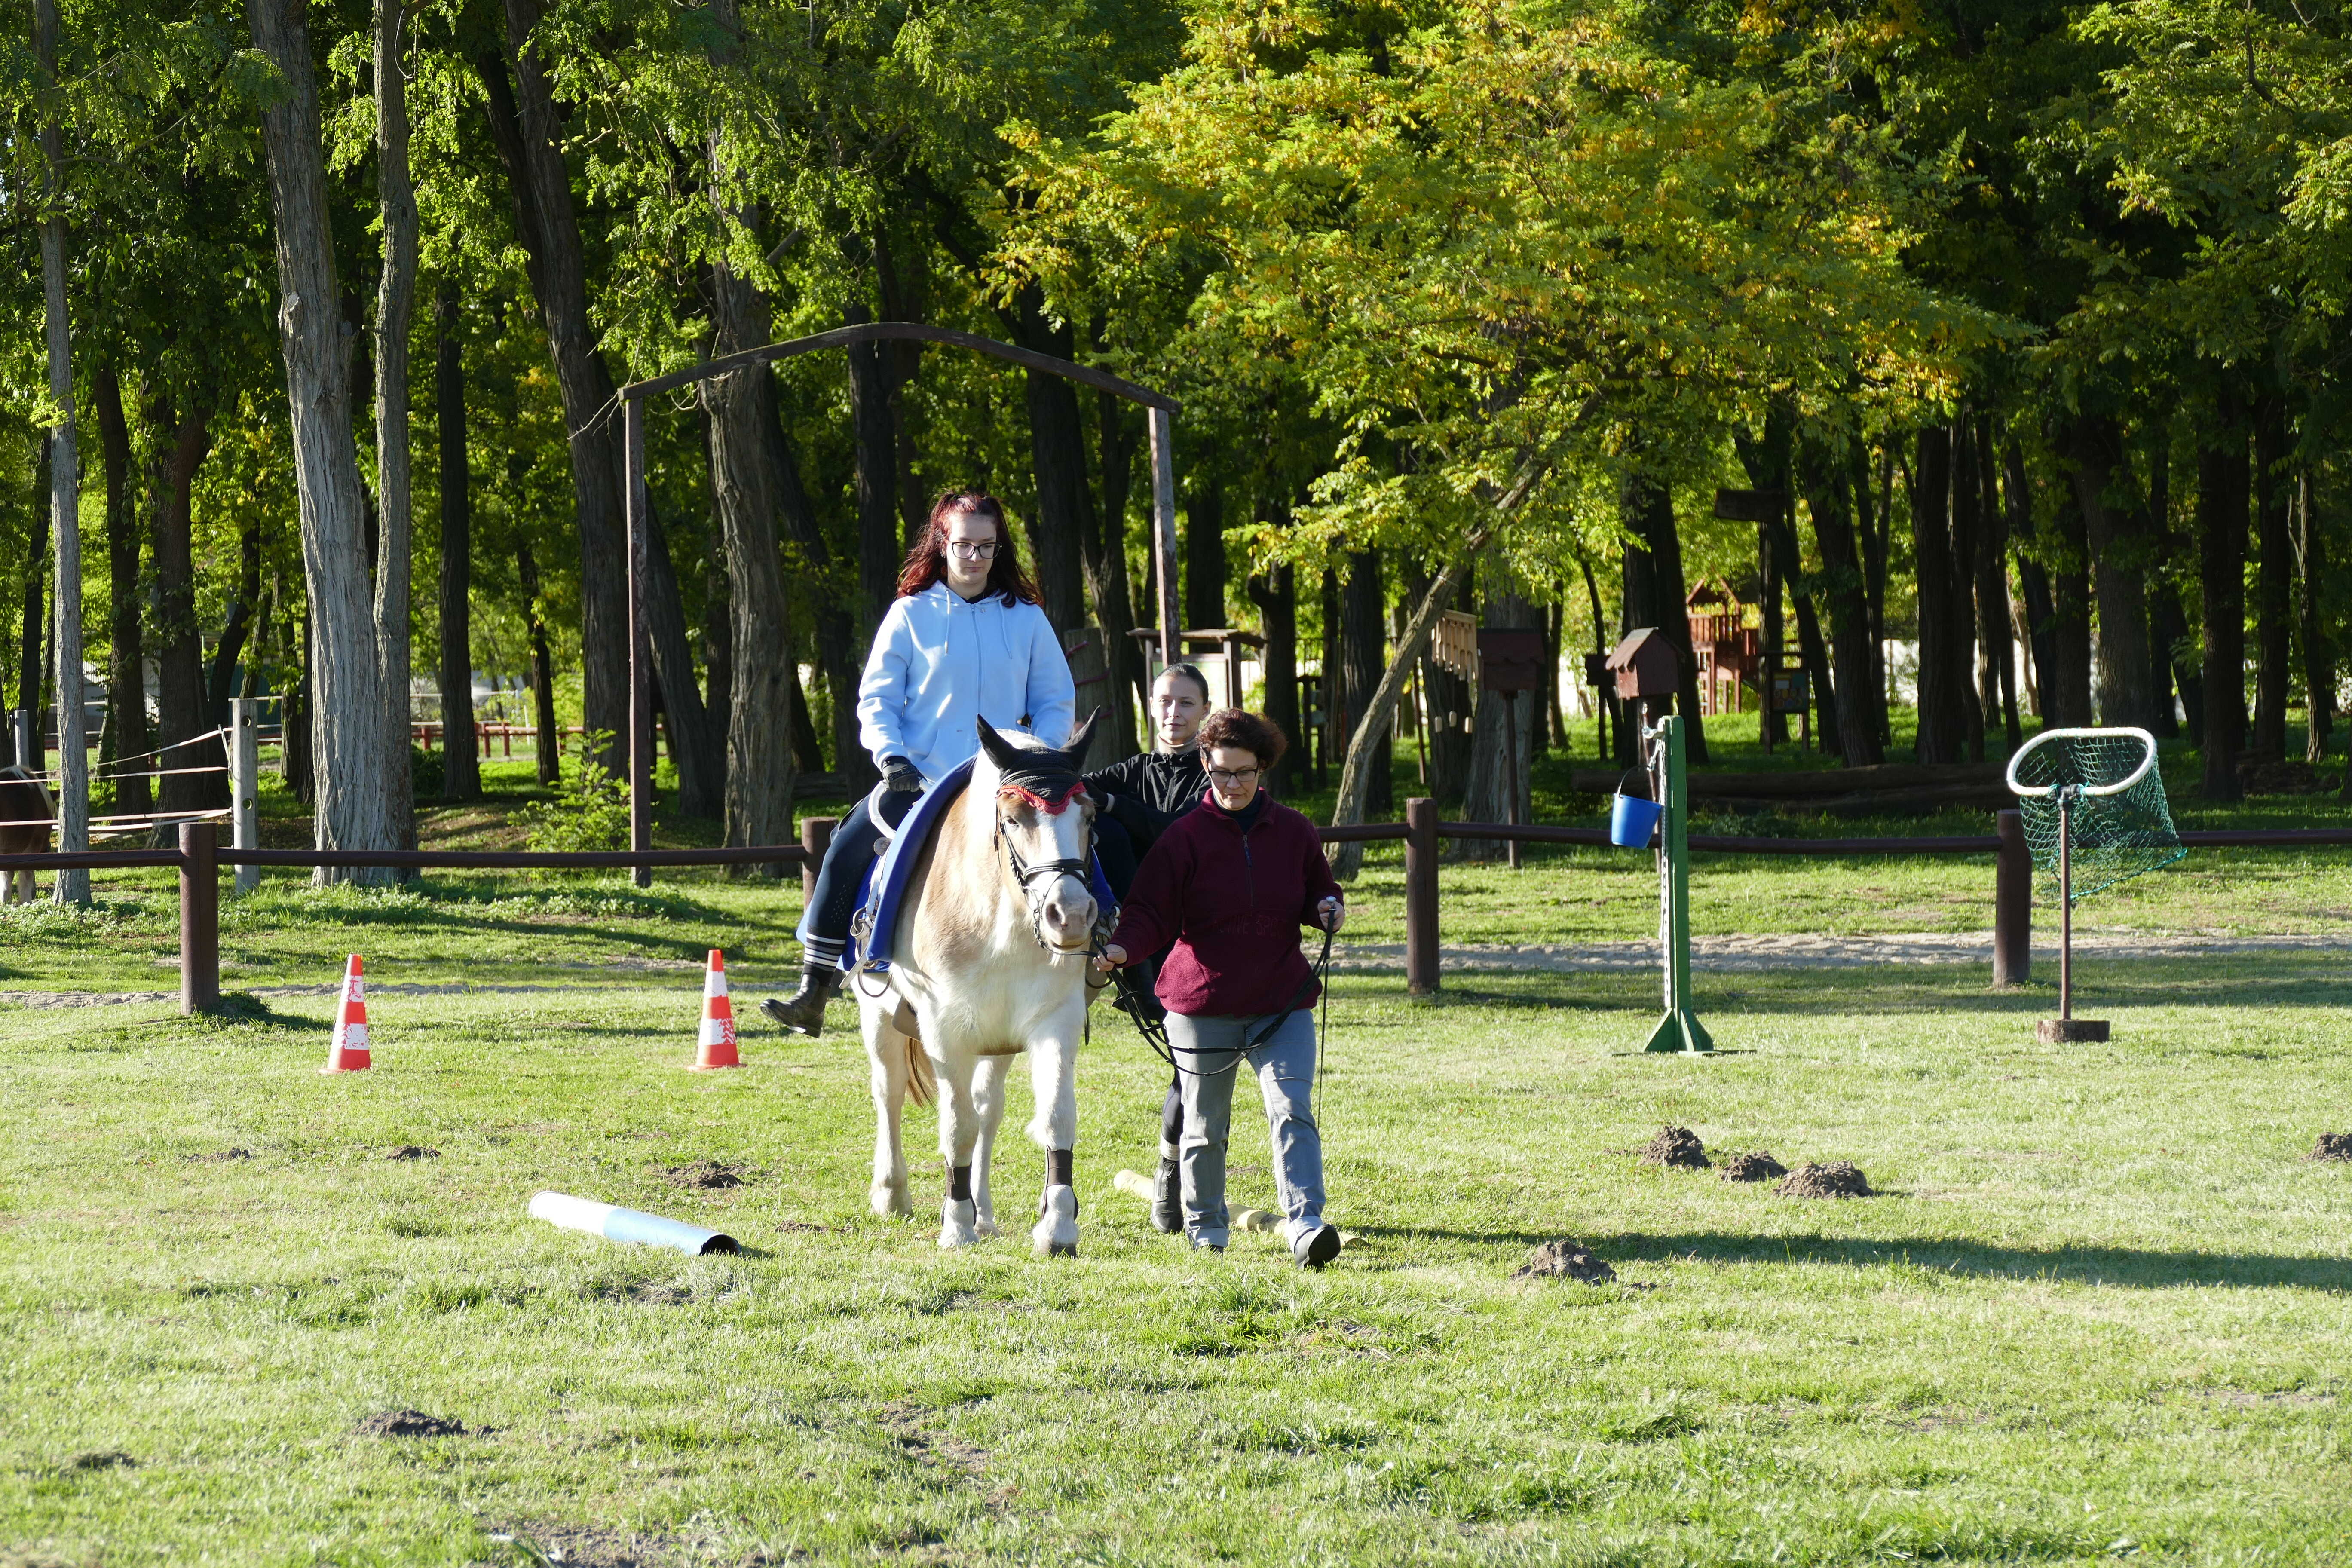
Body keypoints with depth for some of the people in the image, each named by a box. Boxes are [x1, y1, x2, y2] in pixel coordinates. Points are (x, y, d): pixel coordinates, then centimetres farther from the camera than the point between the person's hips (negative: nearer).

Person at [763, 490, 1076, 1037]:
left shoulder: (1026, 620, 8)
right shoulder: (911, 615, 5)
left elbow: (1058, 703, 12)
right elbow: (876, 699, 5)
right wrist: (891, 754, -12)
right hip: (917, 782, 0)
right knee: (847, 854, -15)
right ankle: (813, 995, -7)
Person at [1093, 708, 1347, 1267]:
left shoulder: (1294, 832, 7)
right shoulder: (1186, 835, -3)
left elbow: (1318, 893, 21)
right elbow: (1151, 911, -7)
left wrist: (1328, 909, -2)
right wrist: (1122, 949, -26)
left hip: (1282, 1005, 1)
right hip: (1202, 1005, -1)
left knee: (1292, 1111, -14)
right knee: (1205, 1125, 10)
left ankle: (1305, 1225, -22)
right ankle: (1205, 1225, 29)